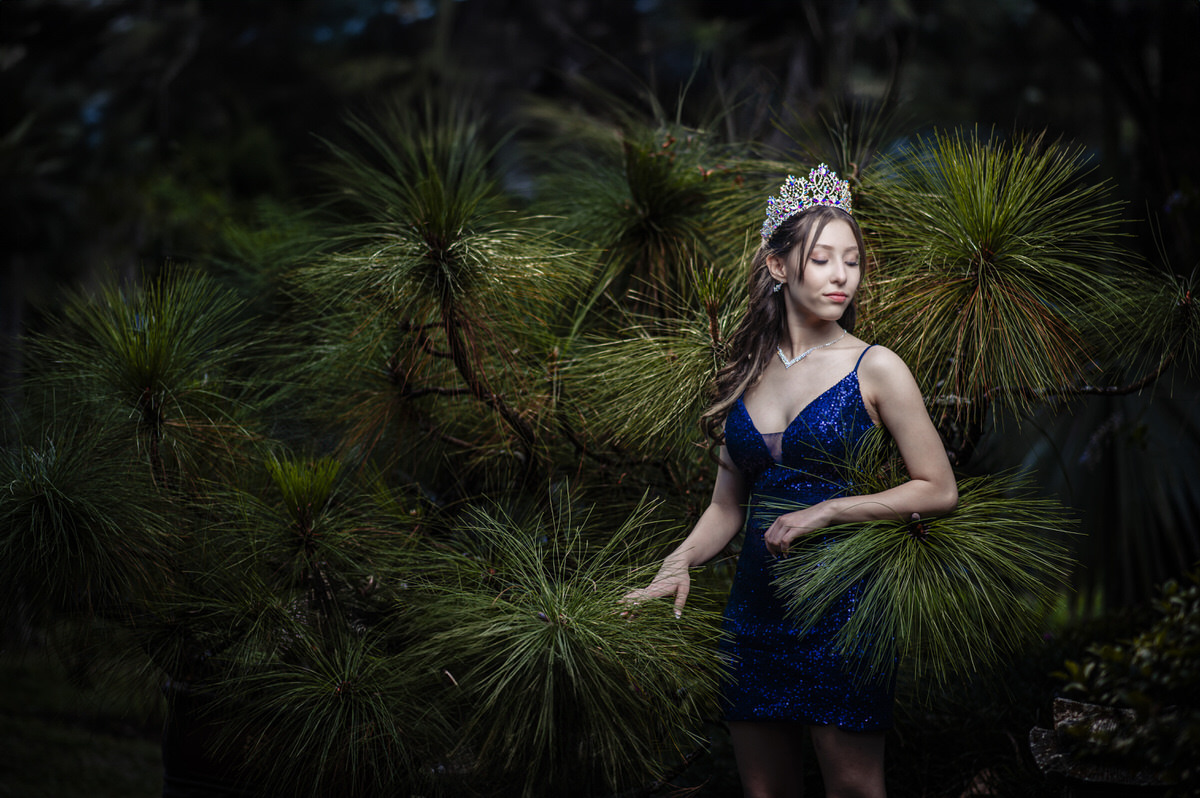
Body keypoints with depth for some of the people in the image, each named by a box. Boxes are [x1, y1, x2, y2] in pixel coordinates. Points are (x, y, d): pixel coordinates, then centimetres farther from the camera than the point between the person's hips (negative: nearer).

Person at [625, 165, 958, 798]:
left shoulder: (874, 369, -3)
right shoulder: (746, 372, 10)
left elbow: (939, 491, -5)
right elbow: (728, 503, 13)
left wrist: (826, 510, -12)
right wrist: (678, 563, -5)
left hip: (842, 601, -4)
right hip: (755, 602, 4)